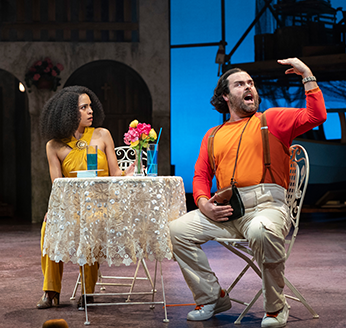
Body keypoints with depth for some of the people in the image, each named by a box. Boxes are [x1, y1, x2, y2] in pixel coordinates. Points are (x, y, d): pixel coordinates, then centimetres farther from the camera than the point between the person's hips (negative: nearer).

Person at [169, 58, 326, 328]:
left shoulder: (273, 119, 13)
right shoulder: (213, 136, 23)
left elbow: (316, 115, -1)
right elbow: (201, 176, 20)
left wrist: (307, 75, -3)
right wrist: (204, 203, 0)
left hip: (267, 205, -5)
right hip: (225, 211, 5)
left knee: (261, 231, -40)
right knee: (177, 230, -10)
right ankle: (212, 298, 5)